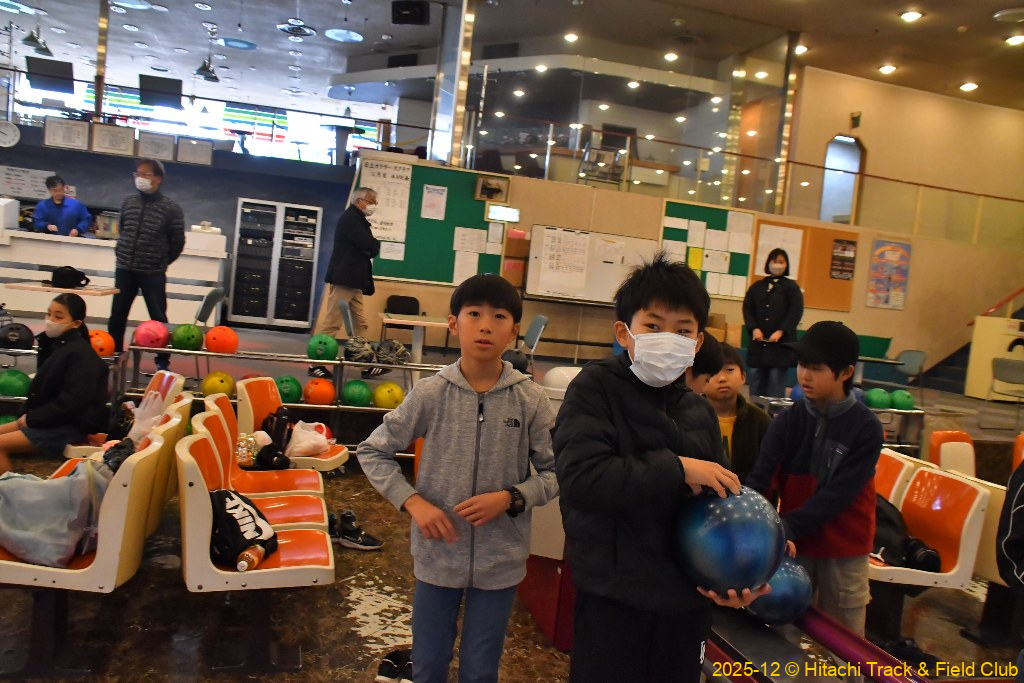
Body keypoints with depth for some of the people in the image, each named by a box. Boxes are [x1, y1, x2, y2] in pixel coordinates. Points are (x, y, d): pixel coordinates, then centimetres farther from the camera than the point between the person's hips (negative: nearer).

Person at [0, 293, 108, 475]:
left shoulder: (80, 354, -18)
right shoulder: (56, 345, 11)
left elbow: (71, 402, -23)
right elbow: (45, 389, 17)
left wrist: (32, 418, -15)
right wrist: (29, 415, 0)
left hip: (70, 426, -10)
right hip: (51, 419, 10)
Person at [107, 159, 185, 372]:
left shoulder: (171, 208, -8)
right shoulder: (128, 201, 5)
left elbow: (178, 242, -1)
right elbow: (122, 230, 19)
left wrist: (161, 262, 6)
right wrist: (124, 253, 16)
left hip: (153, 273, -4)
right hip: (124, 269, 4)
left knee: (158, 318, 1)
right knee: (117, 316, 10)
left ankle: (162, 361, 9)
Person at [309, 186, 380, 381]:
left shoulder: (358, 220, 19)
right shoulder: (351, 218, -12)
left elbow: (369, 248, 16)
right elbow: (371, 247, -21)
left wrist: (371, 245, -4)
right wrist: (374, 243, 0)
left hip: (353, 280, 10)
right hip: (344, 279, -10)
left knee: (360, 324, 9)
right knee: (331, 323, -7)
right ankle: (316, 364, -1)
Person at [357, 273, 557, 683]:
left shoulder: (530, 400, -9)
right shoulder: (431, 394, -9)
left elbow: (556, 472, -2)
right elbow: (372, 452, -1)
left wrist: (511, 498, -18)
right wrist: (412, 502, -12)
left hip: (500, 560, 0)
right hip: (437, 554, 0)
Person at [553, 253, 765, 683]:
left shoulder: (700, 413, 7)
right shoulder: (596, 388, -10)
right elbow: (580, 479, -24)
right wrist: (676, 469, -21)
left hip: (688, 600, 6)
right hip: (613, 598, -5)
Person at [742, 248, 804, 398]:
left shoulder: (791, 287, 5)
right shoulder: (757, 286, 15)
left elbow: (796, 312, -4)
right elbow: (747, 308, 8)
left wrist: (780, 331, -15)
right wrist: (754, 328, -8)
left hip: (780, 343, -3)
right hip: (758, 342, 4)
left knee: (776, 388, -5)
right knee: (756, 385, 5)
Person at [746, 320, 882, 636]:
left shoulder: (866, 427, -13)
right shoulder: (787, 421, -6)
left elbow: (838, 494, -20)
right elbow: (761, 479, -13)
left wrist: (788, 527, -28)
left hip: (845, 548, -2)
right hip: (794, 543, 2)